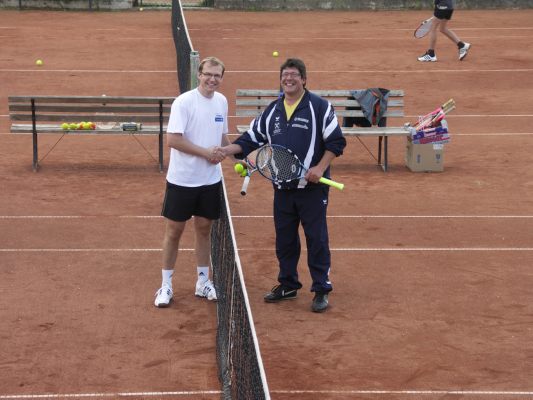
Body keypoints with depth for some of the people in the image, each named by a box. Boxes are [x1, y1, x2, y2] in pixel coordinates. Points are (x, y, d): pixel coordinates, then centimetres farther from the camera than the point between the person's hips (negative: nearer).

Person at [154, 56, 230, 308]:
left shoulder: (221, 101, 5)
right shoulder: (184, 102, -15)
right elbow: (173, 139, -21)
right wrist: (206, 152, -21)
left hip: (210, 180, 5)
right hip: (182, 180, -5)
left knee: (204, 228, 14)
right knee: (174, 231, 4)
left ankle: (203, 282, 26)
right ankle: (166, 285, 15)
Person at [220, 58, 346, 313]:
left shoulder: (319, 107, -5)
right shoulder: (272, 111, 11)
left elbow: (335, 142, -6)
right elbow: (251, 139, 13)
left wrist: (320, 167, -17)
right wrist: (227, 150, -3)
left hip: (312, 188, -5)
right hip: (283, 188, 5)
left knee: (316, 239, 0)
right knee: (284, 239, 13)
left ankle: (322, 290, 9)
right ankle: (287, 284, 27)